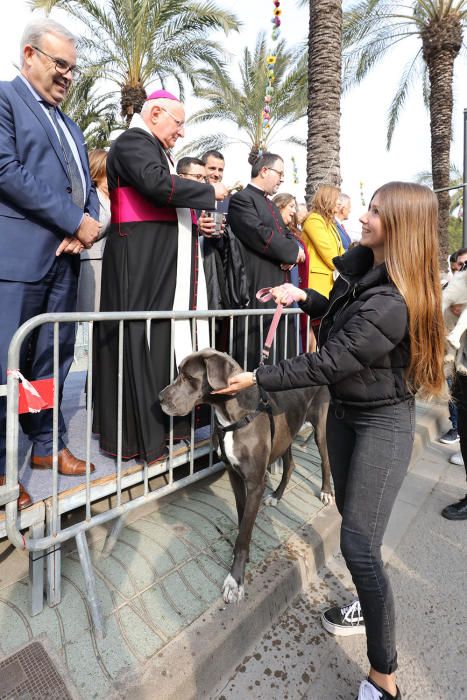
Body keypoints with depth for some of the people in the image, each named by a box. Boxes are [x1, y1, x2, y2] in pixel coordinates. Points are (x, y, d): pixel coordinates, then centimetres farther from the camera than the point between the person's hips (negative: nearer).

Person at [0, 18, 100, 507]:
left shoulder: (69, 125, 26)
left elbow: (86, 186, 20)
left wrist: (87, 225, -2)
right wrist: (75, 221, -13)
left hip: (65, 256, 7)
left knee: (54, 358, 10)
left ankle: (46, 445, 23)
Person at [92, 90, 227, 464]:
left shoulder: (154, 149, 27)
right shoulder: (133, 140, -3)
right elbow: (158, 183, -21)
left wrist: (194, 222, 13)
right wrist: (210, 192, -9)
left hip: (158, 262, 10)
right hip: (139, 262, -10)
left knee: (158, 339, 8)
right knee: (138, 341, -8)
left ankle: (155, 424, 17)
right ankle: (134, 435, 1)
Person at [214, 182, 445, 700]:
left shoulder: (393, 303, -28)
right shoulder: (361, 265, 1)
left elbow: (327, 363, -26)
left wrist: (258, 379, -17)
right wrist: (304, 298, 0)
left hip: (382, 422, -9)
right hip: (343, 409, 9)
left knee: (359, 543, -7)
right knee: (350, 513, 21)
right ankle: (370, 605, 46)